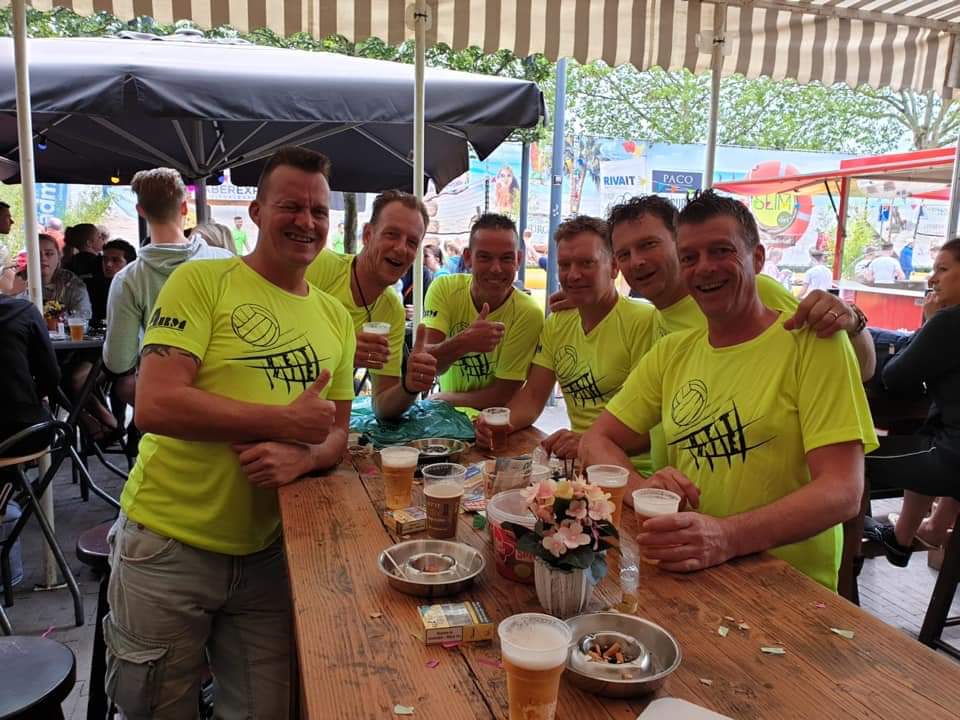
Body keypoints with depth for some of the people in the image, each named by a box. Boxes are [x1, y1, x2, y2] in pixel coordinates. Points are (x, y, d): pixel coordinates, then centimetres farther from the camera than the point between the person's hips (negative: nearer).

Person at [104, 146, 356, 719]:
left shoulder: (336, 317, 8)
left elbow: (337, 434, 9)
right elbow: (155, 405, -19)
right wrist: (285, 421, -19)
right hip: (168, 543, -4)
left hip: (268, 552, 4)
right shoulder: (201, 281, -9)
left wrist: (301, 457, -14)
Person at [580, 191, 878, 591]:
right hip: (689, 574, 6)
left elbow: (843, 491, -13)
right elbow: (596, 441, 10)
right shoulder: (672, 352, 12)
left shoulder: (814, 342, -5)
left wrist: (726, 537, -30)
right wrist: (641, 488, -13)